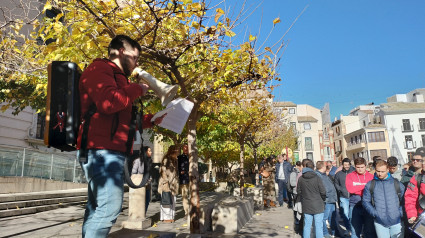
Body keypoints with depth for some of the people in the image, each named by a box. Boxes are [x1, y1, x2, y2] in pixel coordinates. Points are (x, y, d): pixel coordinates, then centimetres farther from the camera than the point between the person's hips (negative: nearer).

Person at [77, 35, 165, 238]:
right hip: (102, 150, -10)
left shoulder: (116, 77, 27)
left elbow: (123, 119, 30)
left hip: (108, 150, 10)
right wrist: (137, 89, -8)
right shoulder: (100, 68, -3)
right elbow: (108, 102, -24)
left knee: (96, 209, 11)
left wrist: (152, 120, 19)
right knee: (109, 207, -15)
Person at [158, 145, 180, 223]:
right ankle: (165, 217, 3)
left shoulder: (174, 160, 14)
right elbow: (163, 171, -15)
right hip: (167, 183, -9)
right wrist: (166, 182, -19)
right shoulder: (166, 159, -12)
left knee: (172, 201, 11)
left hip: (173, 183, 9)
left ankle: (171, 216, 19)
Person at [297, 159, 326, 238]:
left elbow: (298, 192, 3)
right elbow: (323, 192, -10)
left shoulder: (300, 179, -4)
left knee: (307, 226, 12)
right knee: (319, 226, 5)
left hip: (306, 206, 3)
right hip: (317, 206, -3)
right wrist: (322, 200, 10)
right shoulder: (316, 178, -13)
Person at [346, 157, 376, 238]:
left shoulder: (371, 176, 3)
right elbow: (350, 189, -13)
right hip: (355, 206, 0)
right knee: (355, 231, 6)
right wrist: (365, 186, -10)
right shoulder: (350, 176, 2)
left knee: (370, 231, 8)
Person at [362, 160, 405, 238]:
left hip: (396, 221, 1)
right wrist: (374, 213, -9)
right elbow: (365, 201, 3)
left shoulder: (397, 183, 3)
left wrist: (401, 212, -5)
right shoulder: (370, 185, 1)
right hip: (379, 222, 0)